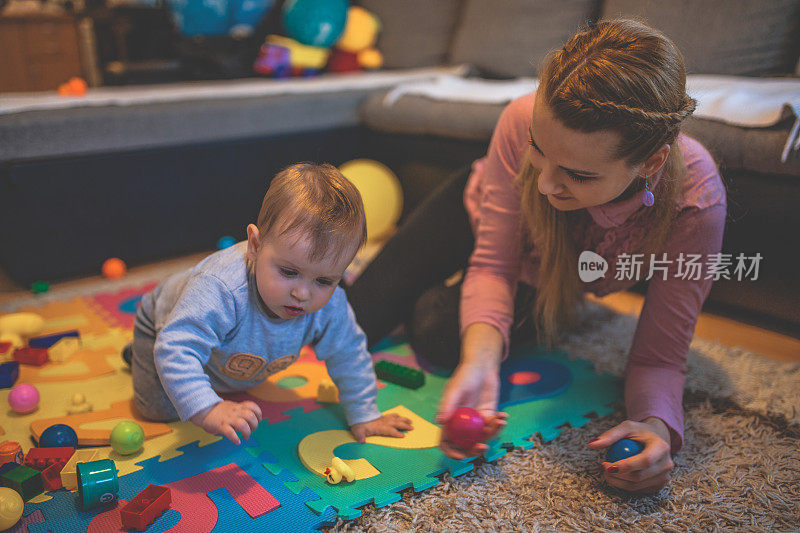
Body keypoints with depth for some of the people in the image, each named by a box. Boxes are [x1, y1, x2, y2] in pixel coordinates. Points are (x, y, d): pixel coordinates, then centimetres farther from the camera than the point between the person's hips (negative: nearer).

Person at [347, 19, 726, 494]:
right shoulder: (526, 121, -40)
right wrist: (480, 359, -47)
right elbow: (494, 265, -29)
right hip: (481, 210, 1)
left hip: (552, 280, 0)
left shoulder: (695, 202, -40)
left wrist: (656, 426, -51)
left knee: (438, 334, -19)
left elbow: (660, 356, -29)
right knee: (357, 319, -2)